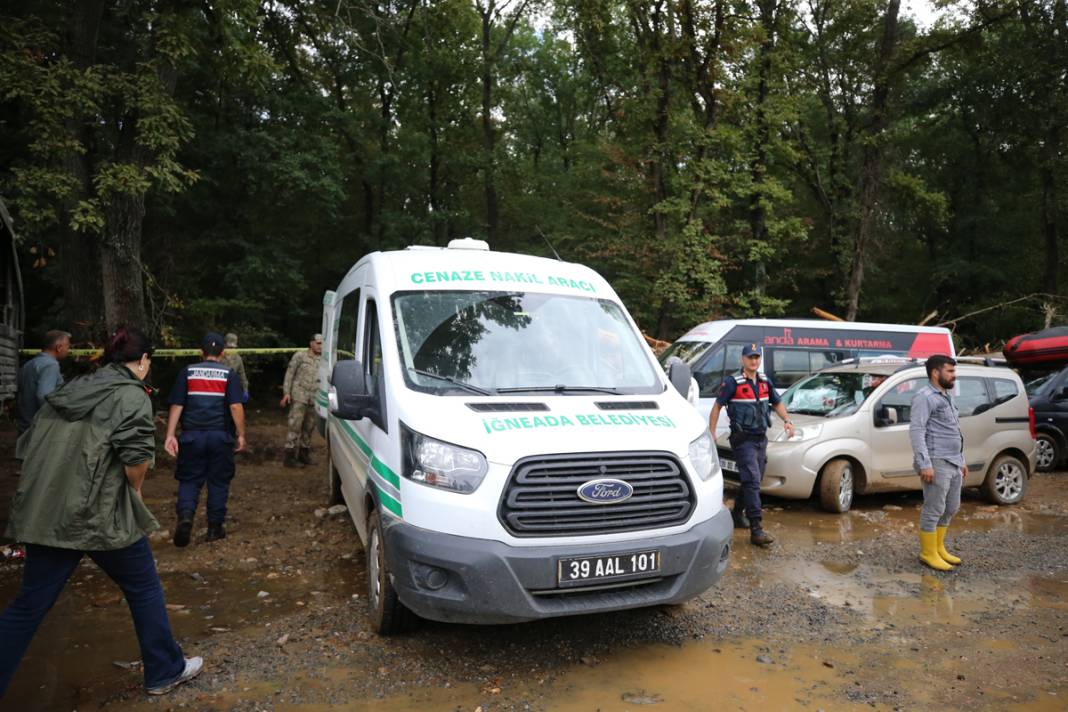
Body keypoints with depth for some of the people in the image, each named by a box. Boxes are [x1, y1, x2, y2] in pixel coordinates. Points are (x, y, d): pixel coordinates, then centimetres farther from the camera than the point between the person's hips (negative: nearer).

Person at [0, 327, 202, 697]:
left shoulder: (70, 390, 13)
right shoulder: (132, 395, -9)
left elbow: (33, 446, 18)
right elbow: (136, 456, -19)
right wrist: (135, 489, 0)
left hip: (44, 513, 7)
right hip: (100, 515, -6)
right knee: (144, 589, 12)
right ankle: (165, 671, 24)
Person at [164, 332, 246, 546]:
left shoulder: (187, 372, 5)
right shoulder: (229, 375, 0)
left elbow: (176, 406, 1)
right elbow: (236, 406, -10)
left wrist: (170, 435, 1)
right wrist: (241, 434, -5)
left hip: (192, 436, 1)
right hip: (221, 436, -1)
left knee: (189, 480, 10)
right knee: (218, 481, 10)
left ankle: (185, 516, -13)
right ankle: (215, 527, 15)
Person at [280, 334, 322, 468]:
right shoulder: (300, 356, 0)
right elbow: (289, 374, 0)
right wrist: (286, 392, -7)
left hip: (314, 399, 5)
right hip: (299, 397, -5)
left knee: (309, 427, 11)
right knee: (295, 426, -7)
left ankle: (304, 454, 23)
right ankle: (289, 457, -3)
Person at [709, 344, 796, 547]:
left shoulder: (765, 381, 11)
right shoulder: (732, 382, -9)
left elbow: (777, 403, 22)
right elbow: (717, 406, -6)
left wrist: (787, 421, 5)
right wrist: (712, 432, -12)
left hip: (761, 438, 7)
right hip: (743, 439, -7)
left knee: (753, 481, 15)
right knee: (752, 481, -15)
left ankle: (737, 514, 35)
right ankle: (756, 529, -17)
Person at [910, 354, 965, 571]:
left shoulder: (947, 397, 20)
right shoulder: (925, 397, -10)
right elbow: (916, 431, -18)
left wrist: (962, 461, 23)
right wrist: (924, 464, -23)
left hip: (953, 463, 9)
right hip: (937, 463, -9)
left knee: (950, 508, 15)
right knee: (933, 510, -4)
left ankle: (939, 549, 27)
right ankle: (928, 554, 5)